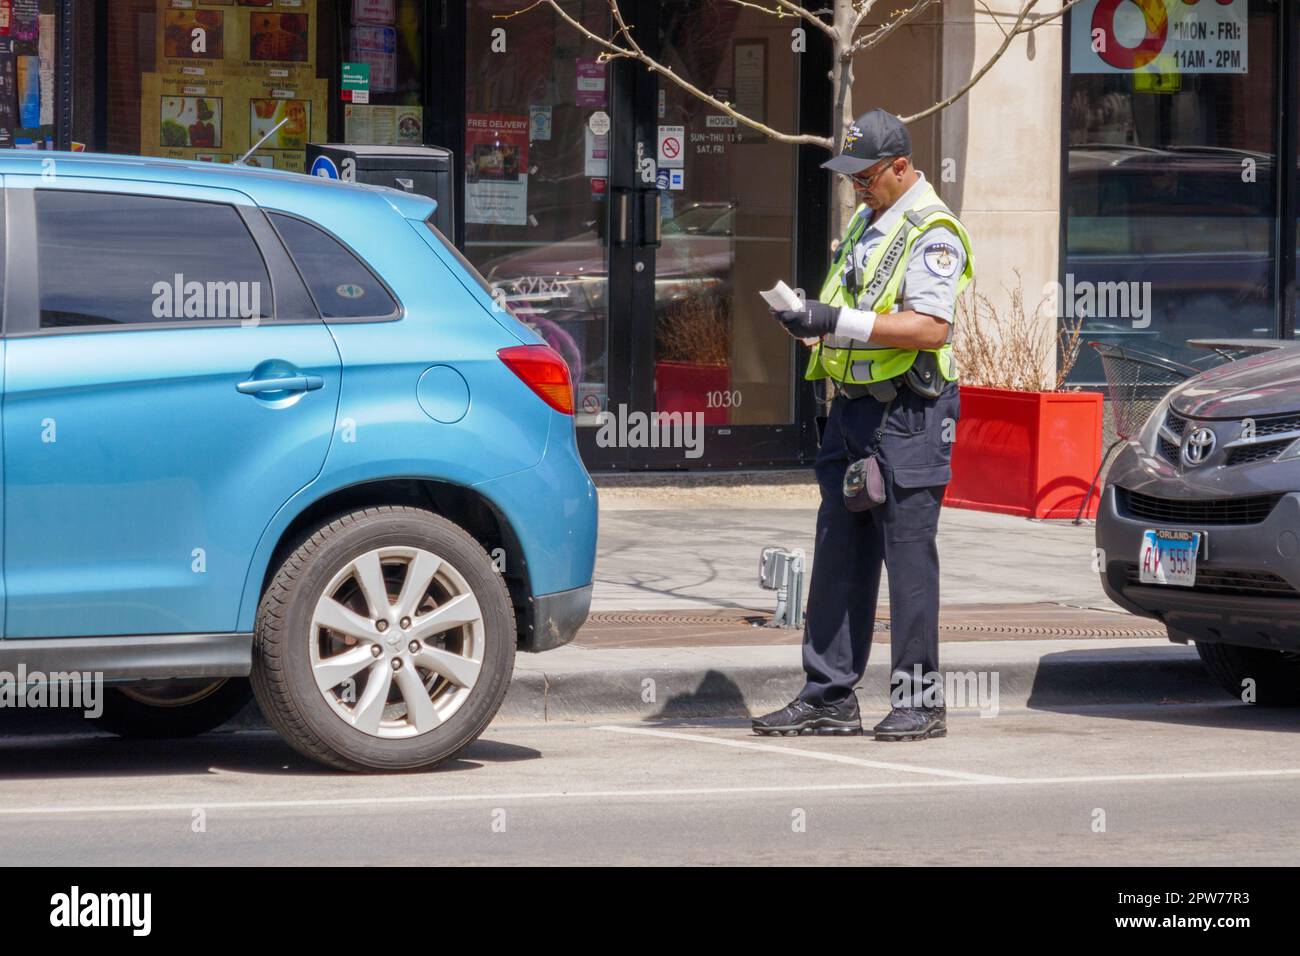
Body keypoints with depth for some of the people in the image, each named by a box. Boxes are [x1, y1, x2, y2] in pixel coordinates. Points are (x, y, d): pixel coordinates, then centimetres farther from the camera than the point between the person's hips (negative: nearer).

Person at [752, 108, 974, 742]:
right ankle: (829, 697, 12)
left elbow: (931, 328, -22)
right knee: (838, 554, 8)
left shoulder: (931, 232, -11)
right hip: (854, 406, 9)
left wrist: (839, 322, -25)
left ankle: (919, 701, -1)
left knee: (908, 555, -6)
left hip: (907, 414, -9)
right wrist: (808, 319, 5)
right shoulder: (865, 220, 17)